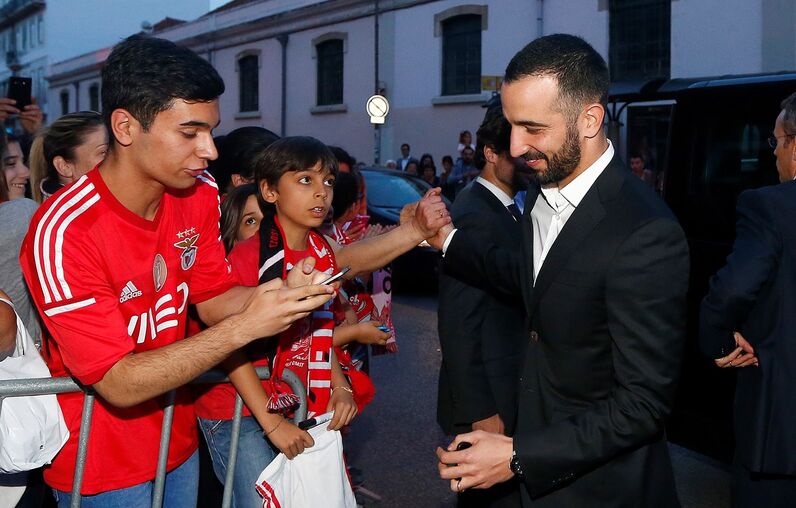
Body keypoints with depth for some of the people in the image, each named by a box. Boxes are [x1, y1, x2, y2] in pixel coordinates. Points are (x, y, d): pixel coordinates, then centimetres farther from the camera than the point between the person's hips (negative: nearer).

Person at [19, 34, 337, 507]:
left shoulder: (200, 193, -8)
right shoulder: (63, 232, -28)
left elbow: (212, 300, 1)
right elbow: (119, 384, -26)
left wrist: (283, 294, -19)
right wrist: (244, 327, -33)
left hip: (177, 436, 6)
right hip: (102, 466, -6)